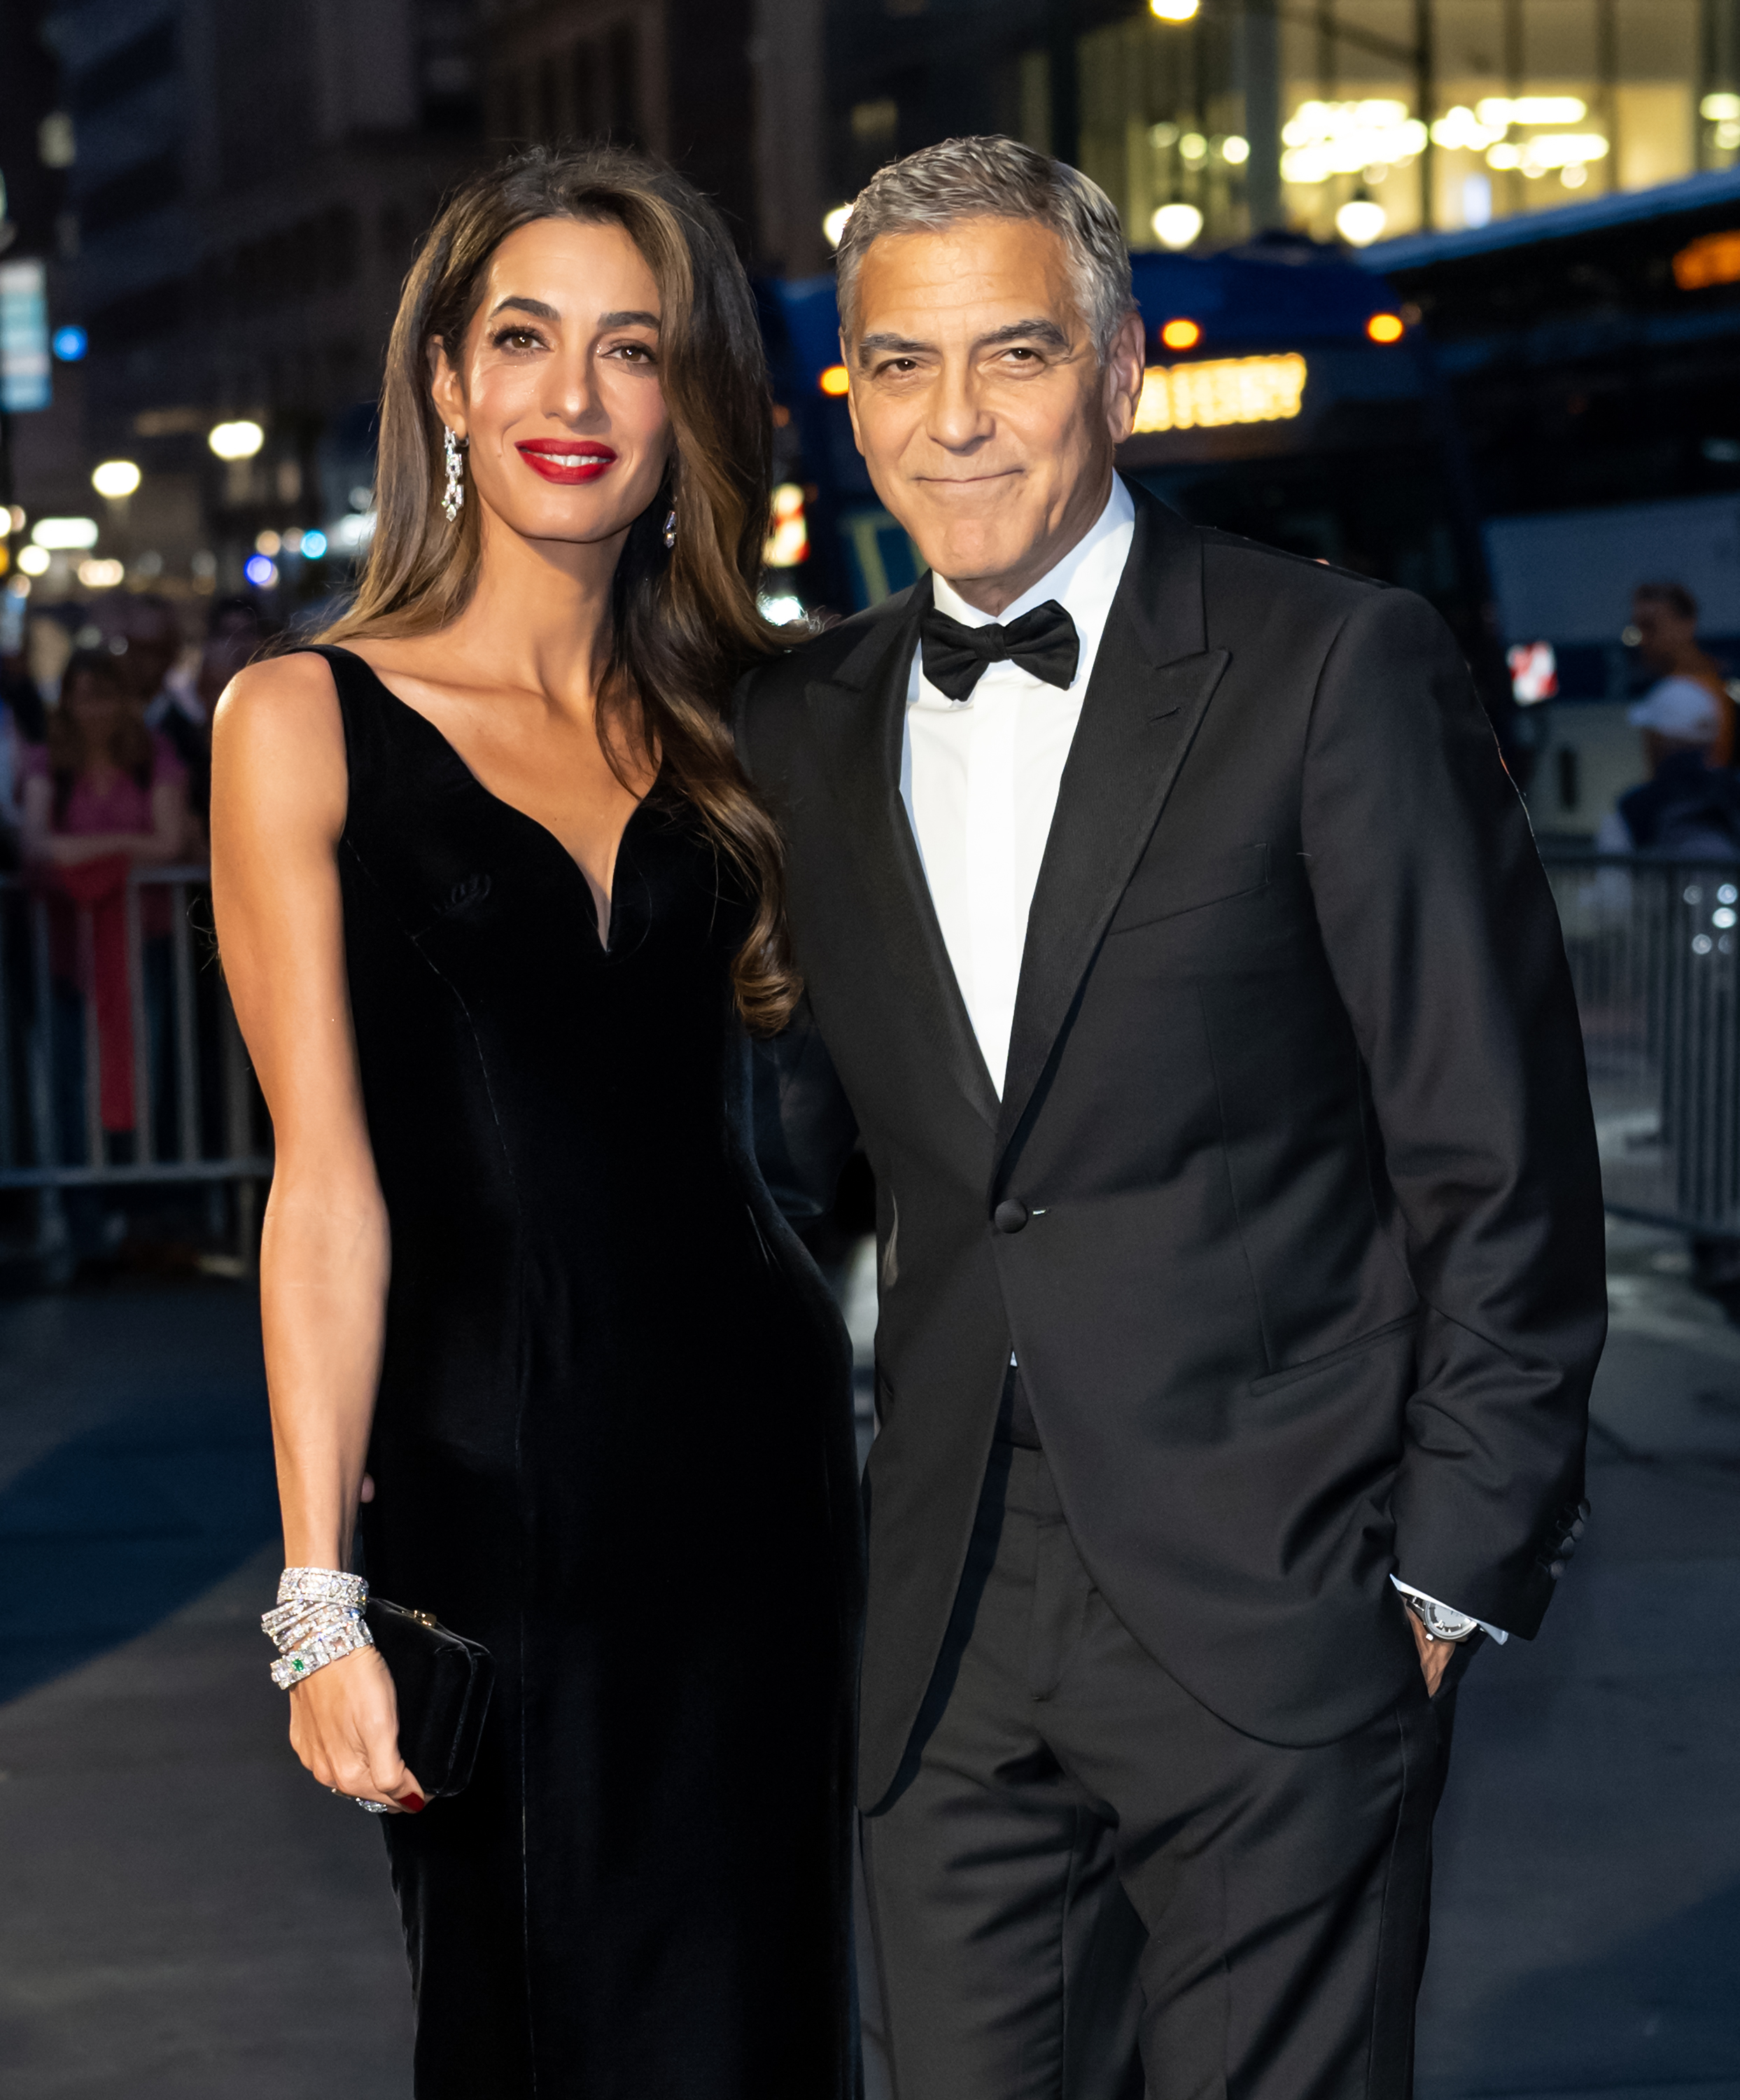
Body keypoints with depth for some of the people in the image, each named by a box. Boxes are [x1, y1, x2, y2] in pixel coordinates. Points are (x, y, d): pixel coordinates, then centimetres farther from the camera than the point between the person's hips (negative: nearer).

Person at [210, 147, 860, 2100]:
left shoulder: (722, 731, 11)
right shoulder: (305, 720, -2)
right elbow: (327, 1172, -8)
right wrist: (321, 1591, -11)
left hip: (755, 1451, 4)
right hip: (485, 1476, -4)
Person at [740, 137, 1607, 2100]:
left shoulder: (1336, 667, -6)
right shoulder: (803, 725, 10)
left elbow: (1503, 1161, -6)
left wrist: (1456, 1566, -7)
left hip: (1270, 1609, -4)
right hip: (950, 1629, 5)